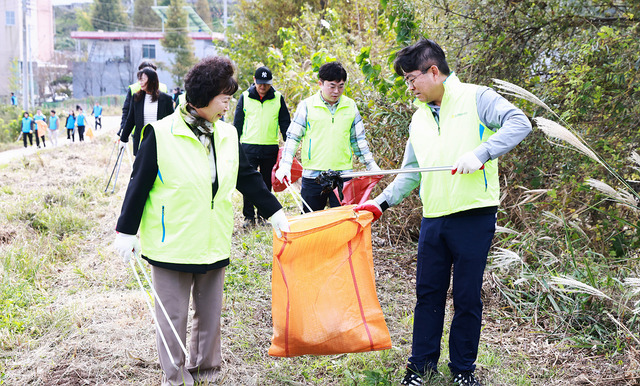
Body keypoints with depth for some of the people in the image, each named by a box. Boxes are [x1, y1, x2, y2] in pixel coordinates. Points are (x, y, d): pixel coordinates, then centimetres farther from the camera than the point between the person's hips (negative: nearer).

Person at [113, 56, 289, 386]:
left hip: (213, 245, 5)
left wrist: (275, 213, 16)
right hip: (172, 245, -5)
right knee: (174, 317, 6)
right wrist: (126, 231, -7)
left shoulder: (227, 135, 6)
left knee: (210, 314, 14)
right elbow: (139, 183, -7)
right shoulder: (161, 134, -11)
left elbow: (249, 178, 15)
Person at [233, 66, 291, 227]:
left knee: (267, 183, 8)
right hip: (249, 147, -1)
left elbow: (285, 123, 10)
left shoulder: (278, 98, 4)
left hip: (270, 148, 1)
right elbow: (237, 123, 9)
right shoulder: (245, 97, 4)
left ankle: (263, 215, 19)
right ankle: (249, 217, 2)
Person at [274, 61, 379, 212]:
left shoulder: (350, 106, 8)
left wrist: (371, 165, 14)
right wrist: (285, 165, -8)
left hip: (343, 175, 2)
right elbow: (293, 137, 2)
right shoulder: (307, 106, -1)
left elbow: (358, 139, 16)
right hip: (313, 176, -2)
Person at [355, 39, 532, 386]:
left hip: (474, 217, -6)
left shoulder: (475, 98, -3)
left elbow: (519, 123, -16)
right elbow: (411, 172, 20)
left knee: (467, 296, 4)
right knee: (428, 292, 10)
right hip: (433, 219, 6)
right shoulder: (419, 118, 17)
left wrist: (481, 152, -27)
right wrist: (382, 202, 10)